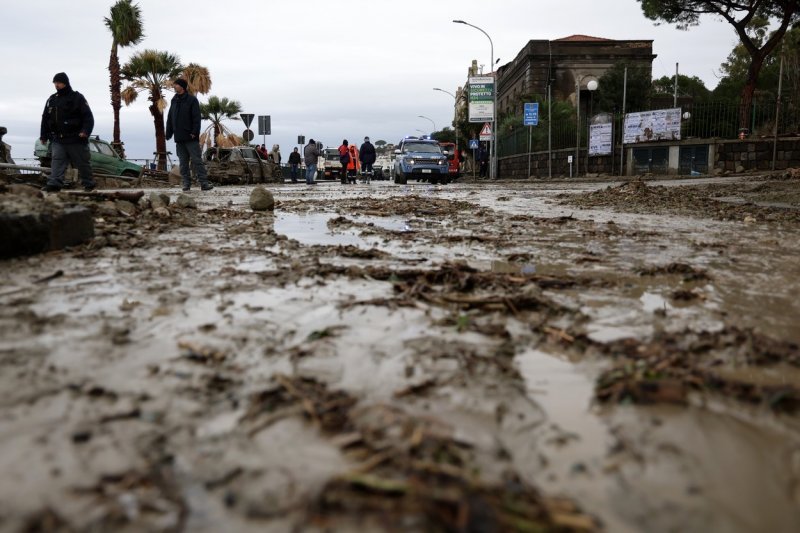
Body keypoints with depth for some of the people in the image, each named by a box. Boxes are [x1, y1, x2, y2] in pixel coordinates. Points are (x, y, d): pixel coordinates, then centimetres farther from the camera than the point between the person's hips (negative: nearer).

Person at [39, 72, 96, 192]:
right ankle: (54, 183, -15)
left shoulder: (77, 98, -3)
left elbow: (88, 117, -10)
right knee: (57, 161, -8)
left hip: (76, 139, -5)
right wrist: (43, 136, 16)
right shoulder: (52, 100, 14)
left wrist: (85, 131, -24)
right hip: (58, 139, 5)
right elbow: (45, 119, 19)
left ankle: (89, 183, 17)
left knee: (82, 163, 4)